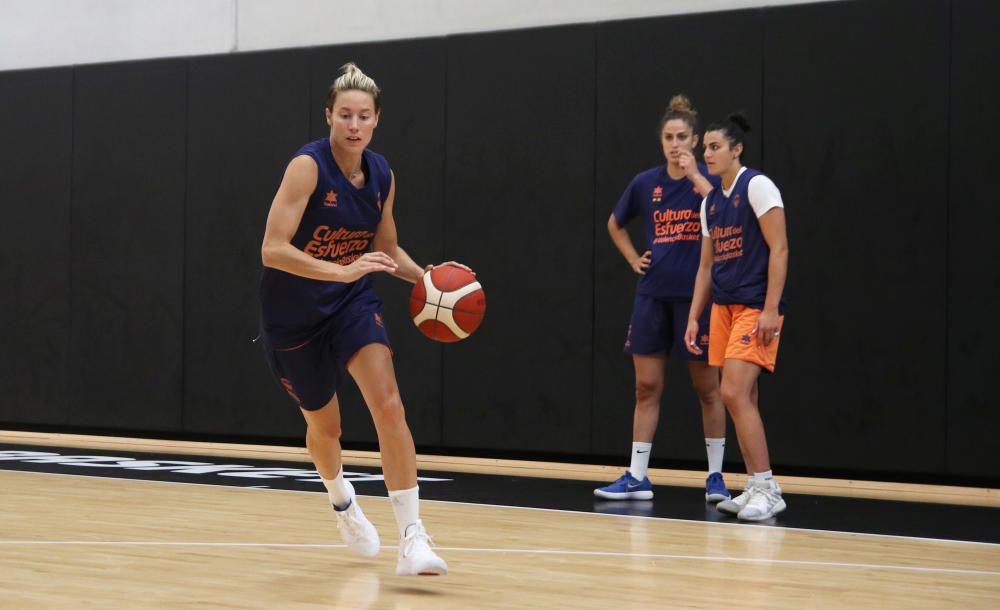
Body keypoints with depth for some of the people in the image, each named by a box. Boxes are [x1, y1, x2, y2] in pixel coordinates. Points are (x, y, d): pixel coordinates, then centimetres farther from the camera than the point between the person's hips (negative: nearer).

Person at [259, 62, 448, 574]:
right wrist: (342, 271, -39)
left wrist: (428, 277, -5)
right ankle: (342, 502, 49)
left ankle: (413, 538, -23)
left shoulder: (382, 176, -3)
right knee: (324, 425, 14)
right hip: (294, 313, -3)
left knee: (388, 402, -21)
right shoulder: (308, 166, -21)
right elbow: (273, 250, -29)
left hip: (352, 301, 3)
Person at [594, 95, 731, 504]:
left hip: (696, 295, -4)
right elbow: (615, 224, 23)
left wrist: (695, 175, -27)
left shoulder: (707, 179, -4)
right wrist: (634, 259, 10)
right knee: (646, 386, 4)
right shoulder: (646, 183, 6)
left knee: (707, 388, 3)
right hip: (653, 294, 4)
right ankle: (637, 477, 8)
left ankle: (715, 476, 11)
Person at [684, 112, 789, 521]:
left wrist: (770, 310, -19)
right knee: (740, 399, 6)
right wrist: (693, 318, 13)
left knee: (734, 392, -17)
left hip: (755, 307, -8)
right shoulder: (710, 203, 15)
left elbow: (779, 249, -13)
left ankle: (767, 489, -14)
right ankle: (756, 489, 11)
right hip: (724, 307, 8)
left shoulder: (757, 186, -8)